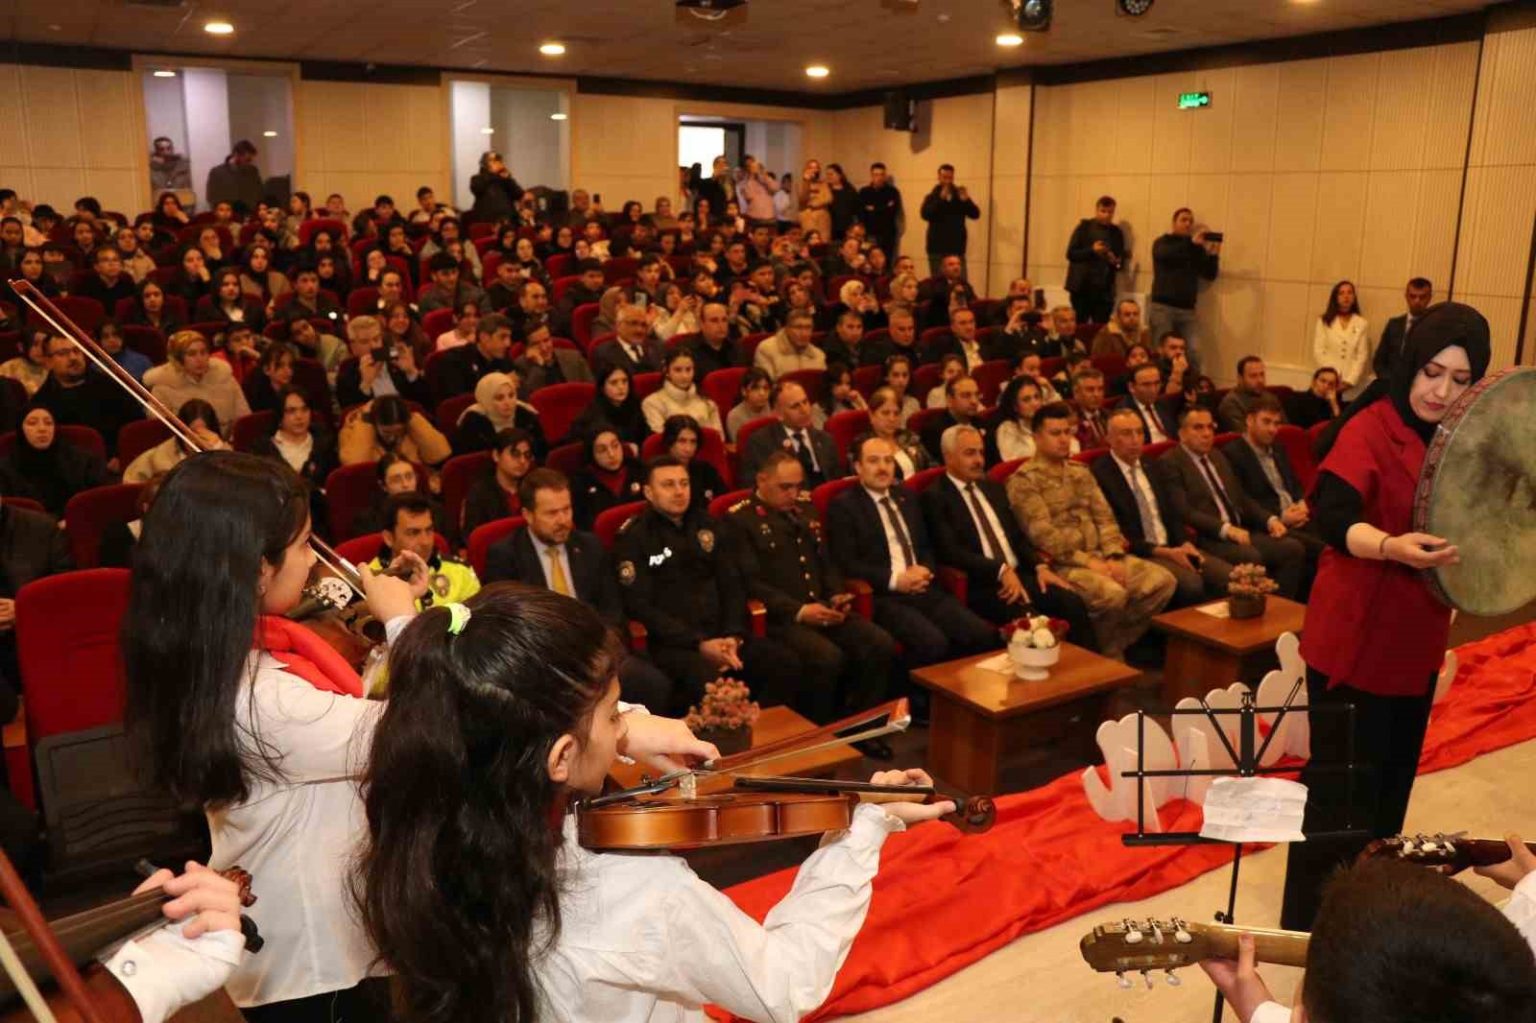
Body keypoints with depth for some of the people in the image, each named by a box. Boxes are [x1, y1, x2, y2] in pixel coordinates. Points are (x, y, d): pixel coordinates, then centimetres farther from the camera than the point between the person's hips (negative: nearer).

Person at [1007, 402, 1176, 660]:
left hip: (1099, 556, 8)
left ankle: (1114, 645, 3)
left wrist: (1114, 557, -6)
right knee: (1112, 593, -33)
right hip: (1061, 564, -7)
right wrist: (1087, 561, -17)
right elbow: (1043, 534, -15)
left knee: (1162, 581, -10)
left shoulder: (1080, 471, 17)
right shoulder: (1024, 480, -7)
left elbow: (1105, 517, 11)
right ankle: (1102, 652, -4)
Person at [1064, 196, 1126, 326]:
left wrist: (1116, 262, -11)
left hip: (1105, 290, 2)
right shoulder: (1084, 227, 3)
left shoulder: (1116, 232, 9)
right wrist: (1092, 250, -16)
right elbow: (1071, 254, -3)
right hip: (1082, 287, -1)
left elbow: (1121, 262, 11)